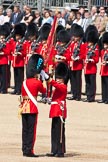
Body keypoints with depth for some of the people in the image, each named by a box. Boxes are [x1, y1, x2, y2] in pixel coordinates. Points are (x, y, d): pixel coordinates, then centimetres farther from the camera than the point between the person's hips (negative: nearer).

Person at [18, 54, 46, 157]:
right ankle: (29, 150, -4)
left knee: (25, 129, 10)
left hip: (24, 107, 6)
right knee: (31, 130, -3)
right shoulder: (37, 82, -7)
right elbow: (44, 91, 8)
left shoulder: (24, 82, 10)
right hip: (32, 108, -6)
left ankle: (24, 150, 13)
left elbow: (22, 95, 13)